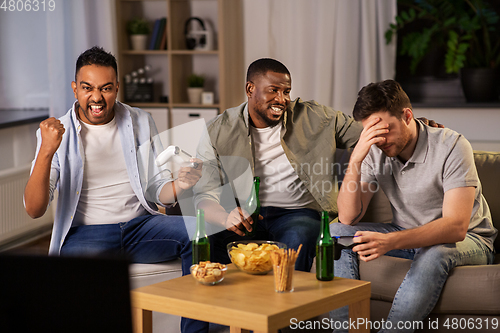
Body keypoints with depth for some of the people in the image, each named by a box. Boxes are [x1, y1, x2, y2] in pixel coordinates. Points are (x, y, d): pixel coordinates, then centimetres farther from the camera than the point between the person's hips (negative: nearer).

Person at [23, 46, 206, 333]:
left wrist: (180, 185, -14)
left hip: (140, 225, 3)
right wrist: (46, 151, -22)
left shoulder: (141, 122, 10)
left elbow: (156, 194, 11)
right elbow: (34, 210, -7)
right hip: (85, 233, -3)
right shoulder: (57, 133, 1)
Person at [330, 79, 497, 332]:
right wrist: (356, 157, -26)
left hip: (467, 239, -5)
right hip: (407, 236, 5)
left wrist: (391, 241, -46)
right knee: (336, 232, -13)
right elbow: (347, 218, -12)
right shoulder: (375, 152, -8)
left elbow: (456, 227, -31)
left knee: (433, 254, -39)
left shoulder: (451, 147, -23)